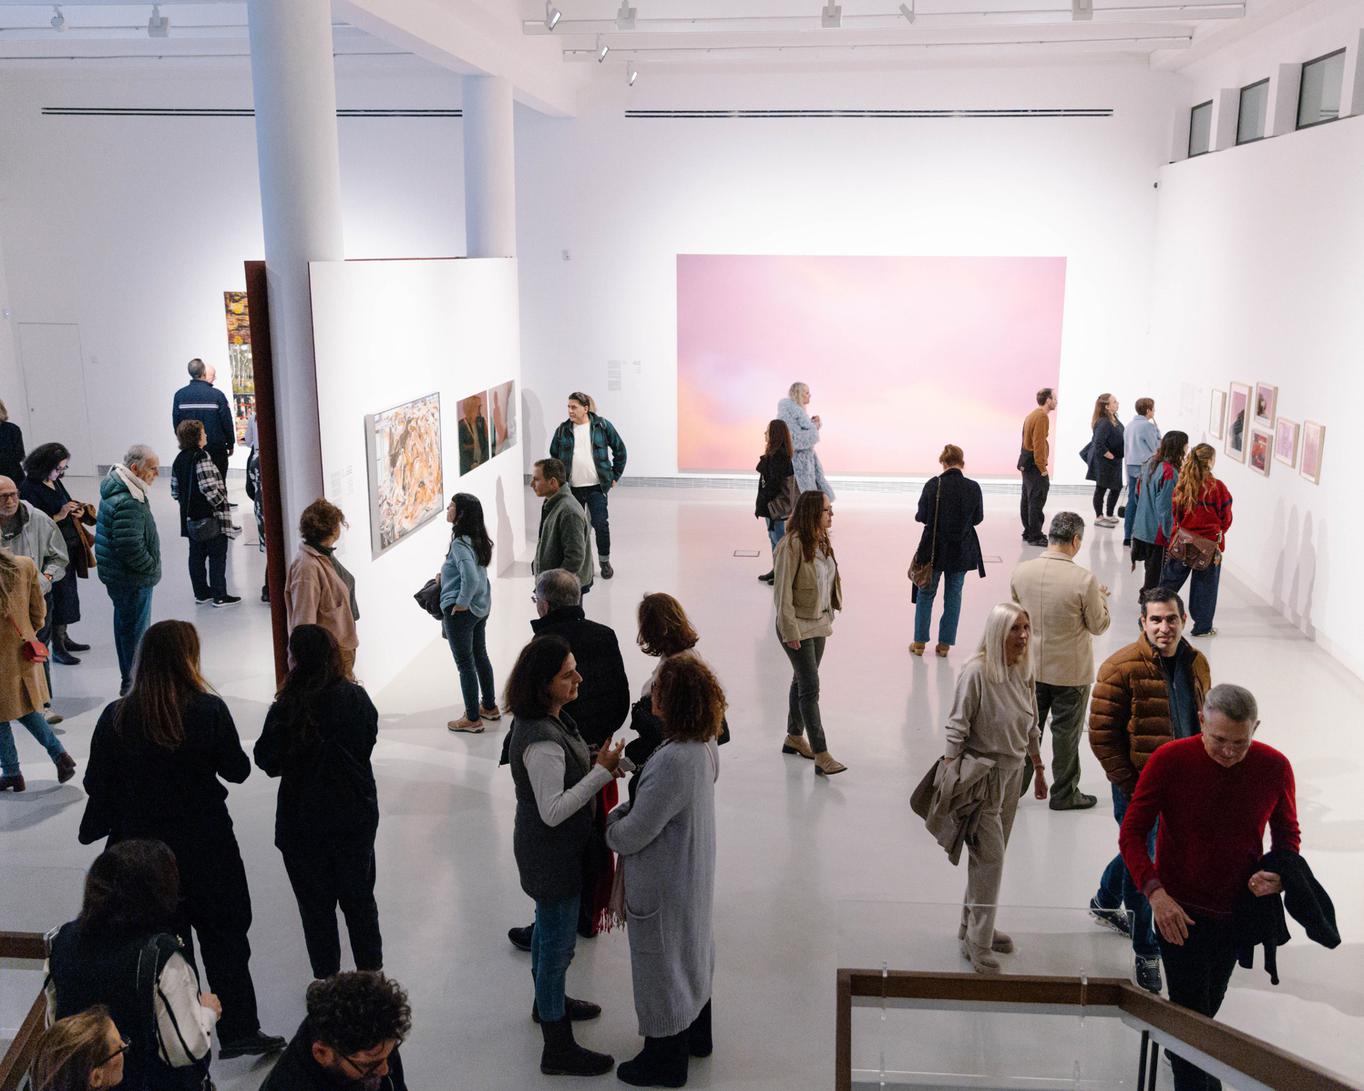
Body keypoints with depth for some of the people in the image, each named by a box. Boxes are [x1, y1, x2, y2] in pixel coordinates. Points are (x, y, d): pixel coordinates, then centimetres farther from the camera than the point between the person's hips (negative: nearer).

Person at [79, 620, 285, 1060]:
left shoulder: (115, 718, -12)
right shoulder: (209, 710, -17)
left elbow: (96, 785, -5)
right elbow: (237, 770, -7)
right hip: (206, 847, -2)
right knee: (224, 939, 14)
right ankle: (238, 1031, 21)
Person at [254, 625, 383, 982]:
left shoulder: (286, 711, -23)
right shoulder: (358, 699, -11)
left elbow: (268, 762, -12)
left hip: (305, 823, -3)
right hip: (357, 816, 3)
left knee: (316, 903, 15)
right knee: (360, 896, 21)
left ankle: (327, 979, 26)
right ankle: (371, 970, 33)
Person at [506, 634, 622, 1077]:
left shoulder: (549, 718, -2)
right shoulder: (541, 740, -33)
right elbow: (553, 811, -31)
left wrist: (598, 763, 0)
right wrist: (602, 772, -32)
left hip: (554, 849, 10)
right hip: (552, 855, -10)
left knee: (549, 926, 28)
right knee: (558, 943, 5)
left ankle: (547, 1001, 52)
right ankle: (558, 1049, 20)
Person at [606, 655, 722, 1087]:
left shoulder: (673, 761, -35)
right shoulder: (705, 746, -8)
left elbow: (634, 833, -26)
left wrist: (611, 822, -6)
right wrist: (628, 809, 0)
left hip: (663, 885, -8)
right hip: (695, 872, 9)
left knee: (662, 965, 12)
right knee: (692, 952, 26)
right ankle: (696, 1035, 48)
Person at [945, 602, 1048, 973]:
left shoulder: (1024, 671, 0)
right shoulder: (976, 672, -21)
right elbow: (956, 730, -17)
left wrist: (1038, 768, 18)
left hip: (1013, 772, 7)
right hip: (982, 774, -7)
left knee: (991, 856, 16)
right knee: (989, 858, -4)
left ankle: (973, 926, 31)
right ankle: (977, 943, 9)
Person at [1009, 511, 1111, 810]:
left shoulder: (1021, 572, -9)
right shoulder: (1084, 580, -22)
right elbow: (1099, 626, -10)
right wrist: (1101, 597, 8)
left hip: (1030, 667, 4)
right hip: (1070, 671, -4)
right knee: (1066, 732, 13)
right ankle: (1064, 794, 27)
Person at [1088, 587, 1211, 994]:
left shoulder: (1197, 664, 1)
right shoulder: (1122, 667, -18)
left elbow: (1204, 719, 15)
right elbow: (1101, 735, -16)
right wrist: (1131, 787, -16)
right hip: (1139, 785, -6)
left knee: (1139, 851, 23)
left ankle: (1105, 902, 50)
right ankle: (1147, 951, 19)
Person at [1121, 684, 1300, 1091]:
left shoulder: (1274, 767, -12)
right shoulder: (1169, 760, -20)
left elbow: (1287, 834, 5)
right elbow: (1132, 833, -14)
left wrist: (1279, 874, -17)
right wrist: (1155, 891, -28)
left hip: (1237, 911, 4)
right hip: (1179, 910, -3)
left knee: (1207, 1007, 24)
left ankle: (1179, 1047, 50)